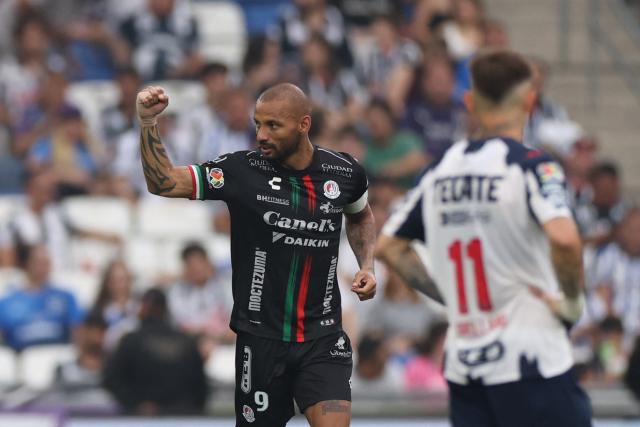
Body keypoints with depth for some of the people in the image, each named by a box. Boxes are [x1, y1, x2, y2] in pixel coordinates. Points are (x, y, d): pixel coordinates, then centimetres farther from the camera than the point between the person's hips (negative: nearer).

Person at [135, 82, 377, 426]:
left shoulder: (344, 172, 0)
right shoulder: (242, 170, -8)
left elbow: (360, 216, 23)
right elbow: (163, 182, -13)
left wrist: (366, 266, 7)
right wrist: (148, 123, -26)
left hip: (323, 337, 1)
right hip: (260, 335, -1)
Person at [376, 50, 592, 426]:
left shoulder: (442, 169, 10)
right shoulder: (531, 165, -10)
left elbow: (388, 247, 16)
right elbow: (563, 237, -27)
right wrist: (574, 300, -11)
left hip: (463, 364, 6)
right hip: (531, 358, -6)